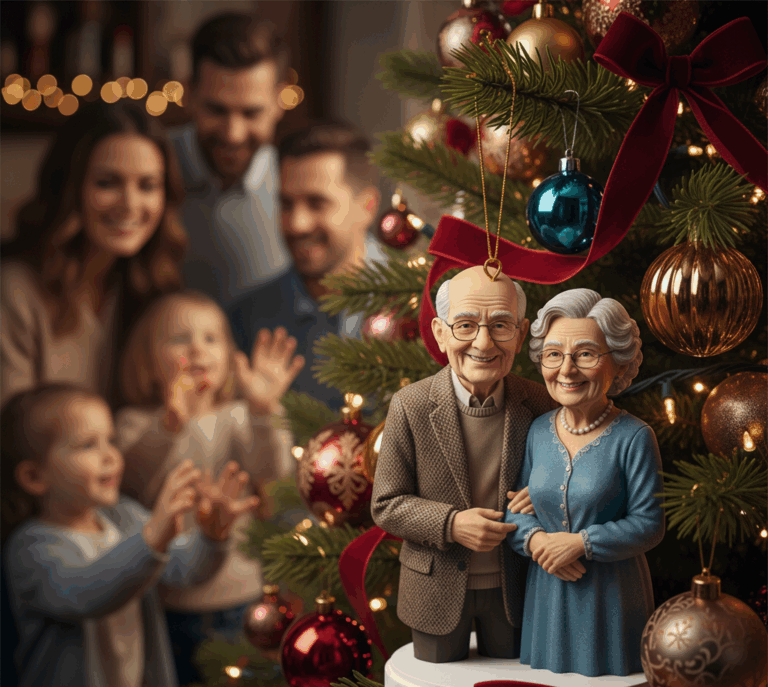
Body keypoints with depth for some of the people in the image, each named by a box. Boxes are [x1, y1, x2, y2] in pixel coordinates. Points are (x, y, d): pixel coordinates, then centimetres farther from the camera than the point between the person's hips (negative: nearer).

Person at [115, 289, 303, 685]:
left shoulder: (237, 418, 1)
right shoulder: (137, 422, -1)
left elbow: (272, 473, -17)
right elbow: (134, 478, -21)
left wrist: (263, 412, -34)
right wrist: (170, 426, -38)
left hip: (238, 595, 1)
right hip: (167, 604, -1)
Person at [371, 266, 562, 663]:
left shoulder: (536, 404, -9)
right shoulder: (410, 407, -16)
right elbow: (386, 506, -11)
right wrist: (450, 524, -26)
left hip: (511, 587, 2)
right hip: (438, 593, -2)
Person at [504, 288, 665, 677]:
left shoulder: (633, 437, -12)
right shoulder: (538, 432, 2)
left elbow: (649, 524, -13)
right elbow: (514, 506, 6)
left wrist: (582, 542, -21)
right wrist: (533, 538, -14)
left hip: (611, 596, -4)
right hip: (547, 590, 4)